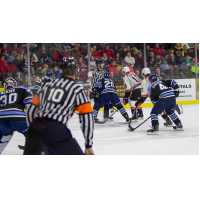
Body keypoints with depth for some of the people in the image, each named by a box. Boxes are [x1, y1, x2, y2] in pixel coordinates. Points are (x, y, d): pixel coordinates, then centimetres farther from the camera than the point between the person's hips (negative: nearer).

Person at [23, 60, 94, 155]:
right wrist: (88, 146, 5)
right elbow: (86, 117, 2)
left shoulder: (47, 85, 23)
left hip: (34, 129, 6)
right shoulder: (77, 89, 9)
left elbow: (31, 110, 21)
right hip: (55, 132, -6)